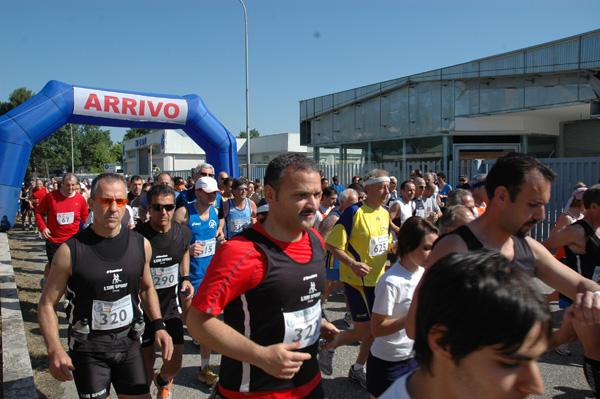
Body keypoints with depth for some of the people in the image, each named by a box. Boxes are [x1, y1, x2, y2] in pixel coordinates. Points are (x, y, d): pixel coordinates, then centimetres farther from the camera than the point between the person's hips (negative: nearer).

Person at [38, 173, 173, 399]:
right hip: (88, 350, -3)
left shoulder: (141, 245, -3)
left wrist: (158, 326, 1)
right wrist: (55, 350, -18)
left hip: (129, 345, 3)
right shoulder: (71, 250, -13)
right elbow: (47, 304, -6)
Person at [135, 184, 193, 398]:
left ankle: (163, 381, 40)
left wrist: (185, 278, 4)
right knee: (147, 359, 11)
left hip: (171, 307, 3)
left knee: (174, 362, 3)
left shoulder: (183, 232, -7)